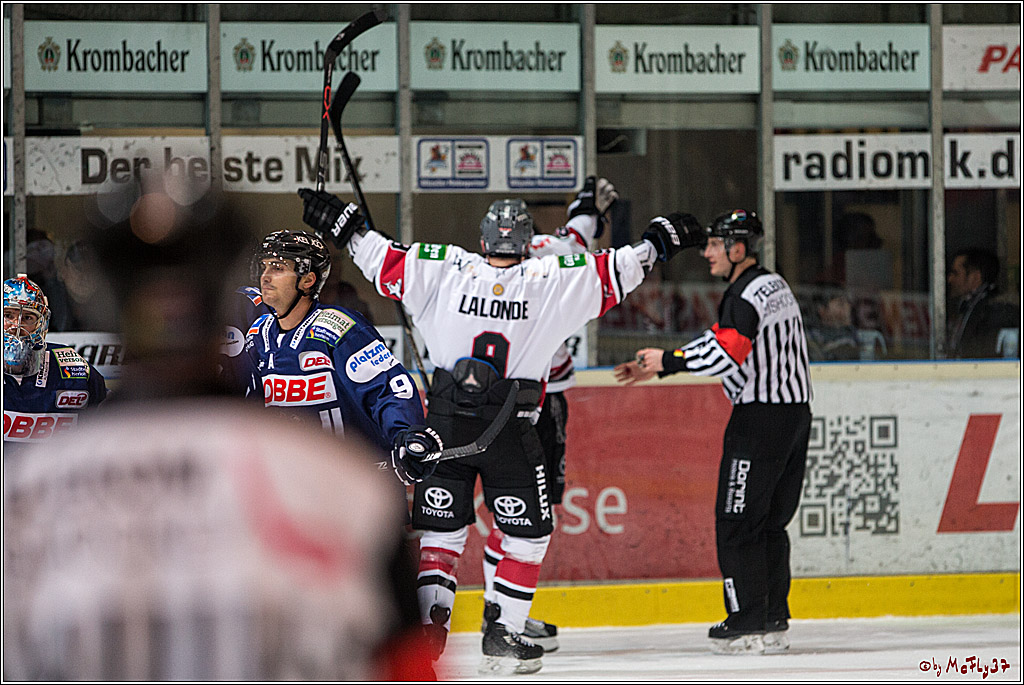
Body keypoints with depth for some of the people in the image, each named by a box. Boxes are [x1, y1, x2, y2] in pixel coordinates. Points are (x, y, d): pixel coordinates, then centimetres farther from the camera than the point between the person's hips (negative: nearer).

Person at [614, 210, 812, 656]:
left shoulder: (745, 293, -13)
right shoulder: (774, 285, 19)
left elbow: (725, 354, -26)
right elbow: (721, 341, 22)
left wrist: (668, 362, -13)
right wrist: (657, 367, 19)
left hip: (761, 415, -10)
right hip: (796, 413, 10)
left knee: (737, 519, -4)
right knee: (770, 522, 13)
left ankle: (748, 623, -6)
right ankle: (773, 623, 12)